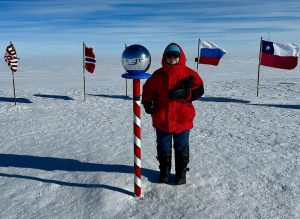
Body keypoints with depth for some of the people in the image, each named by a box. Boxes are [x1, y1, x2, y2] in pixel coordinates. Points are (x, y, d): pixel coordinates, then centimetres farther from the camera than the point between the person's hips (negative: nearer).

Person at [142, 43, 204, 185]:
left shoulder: (189, 73, -4)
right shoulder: (158, 74, 1)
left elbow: (199, 90, -8)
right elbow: (148, 90, 8)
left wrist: (184, 93, -23)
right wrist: (147, 103, -9)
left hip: (182, 119, -1)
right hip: (162, 119, 2)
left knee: (182, 148, 13)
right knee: (163, 148, 15)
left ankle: (181, 173, 30)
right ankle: (164, 171, 34)